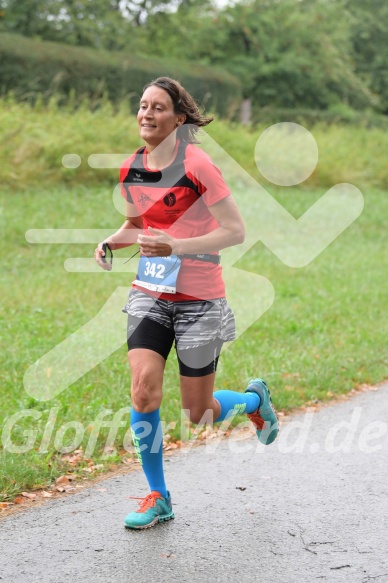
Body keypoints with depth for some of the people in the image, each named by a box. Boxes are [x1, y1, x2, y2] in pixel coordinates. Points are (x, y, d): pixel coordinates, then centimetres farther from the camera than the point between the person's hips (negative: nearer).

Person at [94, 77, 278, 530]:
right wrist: (110, 243, -1)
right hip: (149, 293, 4)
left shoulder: (196, 165, -15)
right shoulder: (130, 169, 4)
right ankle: (158, 497, 2)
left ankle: (254, 398, 39)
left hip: (199, 298, -4)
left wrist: (174, 246, -26)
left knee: (199, 414, 4)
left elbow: (235, 232, -15)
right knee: (144, 388, -16)